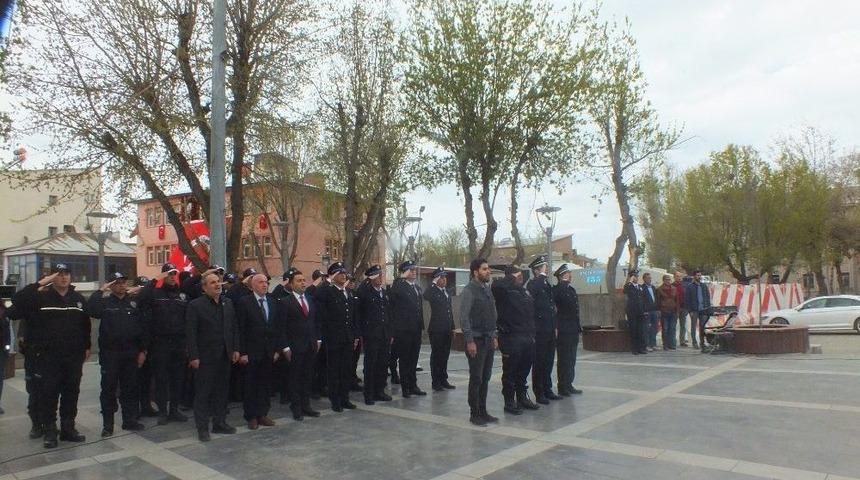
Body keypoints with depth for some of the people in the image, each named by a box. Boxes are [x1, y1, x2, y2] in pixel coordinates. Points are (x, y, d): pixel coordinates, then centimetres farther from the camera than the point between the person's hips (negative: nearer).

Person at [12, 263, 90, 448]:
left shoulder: (79, 299, 8)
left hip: (73, 357, 3)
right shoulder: (41, 297, -2)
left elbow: (86, 325, 13)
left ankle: (68, 429, 21)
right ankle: (49, 431, 13)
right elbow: (17, 300, -20)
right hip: (47, 357, -3)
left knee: (71, 393, 10)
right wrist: (40, 284, -22)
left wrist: (87, 347, 11)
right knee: (48, 395, 2)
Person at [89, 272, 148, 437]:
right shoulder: (105, 302, 1)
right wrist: (100, 291, -18)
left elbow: (142, 328, 7)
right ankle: (107, 424, 14)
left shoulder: (134, 303, 7)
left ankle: (130, 420, 19)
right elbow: (91, 310, -23)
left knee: (130, 389, 9)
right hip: (109, 354, -2)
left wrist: (143, 350, 2)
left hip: (131, 354, 2)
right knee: (108, 389, 4)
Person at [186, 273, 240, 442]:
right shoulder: (195, 305, -7)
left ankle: (220, 423, 24)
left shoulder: (228, 302, 8)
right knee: (203, 393, 4)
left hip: (225, 356, 5)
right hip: (205, 357, -5)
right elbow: (191, 333, -10)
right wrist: (194, 356, -13)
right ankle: (202, 428, 13)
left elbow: (234, 327, 12)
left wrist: (235, 349, 7)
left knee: (222, 391, 12)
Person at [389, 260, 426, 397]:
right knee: (404, 359, 2)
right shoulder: (398, 286, -9)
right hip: (403, 330, -7)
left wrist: (421, 325, 15)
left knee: (413, 359, 14)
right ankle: (405, 387, 11)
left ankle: (413, 385, 23)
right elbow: (390, 303, -16)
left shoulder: (417, 287, 14)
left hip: (416, 330, 7)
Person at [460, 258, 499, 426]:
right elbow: (464, 317, -15)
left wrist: (494, 336, 13)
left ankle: (483, 411, 23)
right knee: (476, 378, 0)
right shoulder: (469, 290, -11)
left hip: (489, 340, 7)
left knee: (485, 378, 12)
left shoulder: (487, 289, 13)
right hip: (476, 340, -7)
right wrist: (469, 341, -17)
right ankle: (474, 414, 11)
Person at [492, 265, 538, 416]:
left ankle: (522, 397, 31)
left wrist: (532, 333, 15)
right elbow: (496, 285, -32)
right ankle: (509, 402, 13)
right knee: (510, 373, 3)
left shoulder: (524, 291, 16)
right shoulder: (504, 290, -8)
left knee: (524, 371, 18)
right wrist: (512, 278, -18)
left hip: (527, 338, 8)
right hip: (511, 338, -7)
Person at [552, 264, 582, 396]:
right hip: (564, 330, -8)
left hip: (573, 330, 8)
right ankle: (562, 387, 7)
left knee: (571, 359, 14)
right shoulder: (556, 290, -11)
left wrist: (578, 327, 16)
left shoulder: (571, 289, 15)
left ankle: (568, 385, 23)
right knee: (564, 359, -1)